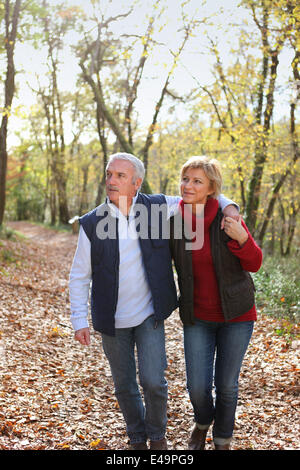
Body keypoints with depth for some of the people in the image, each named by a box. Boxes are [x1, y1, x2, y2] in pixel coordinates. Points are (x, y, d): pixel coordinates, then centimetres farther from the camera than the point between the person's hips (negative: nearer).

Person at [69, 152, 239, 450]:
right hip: (113, 321, 1)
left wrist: (228, 206, -13)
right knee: (124, 386, 12)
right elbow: (79, 277, -1)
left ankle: (157, 434, 23)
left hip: (150, 315, -1)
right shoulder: (92, 224, -7)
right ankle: (137, 437, 39)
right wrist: (79, 320, -6)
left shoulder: (159, 207, -6)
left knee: (153, 381, -8)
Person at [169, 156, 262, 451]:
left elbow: (254, 264, -10)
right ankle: (202, 421, 38)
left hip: (236, 315, -1)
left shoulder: (227, 218, -14)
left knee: (226, 385, 8)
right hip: (197, 317, 2)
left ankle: (222, 439, 36)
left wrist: (241, 239, -27)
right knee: (197, 387, 1)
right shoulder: (173, 221, -7)